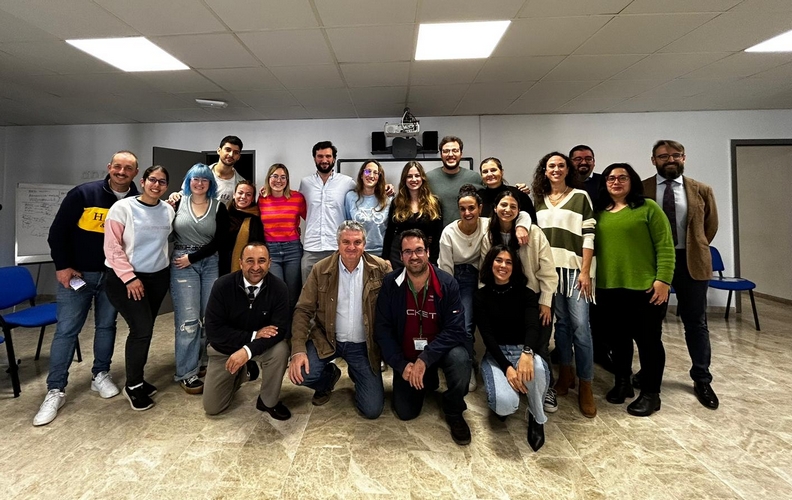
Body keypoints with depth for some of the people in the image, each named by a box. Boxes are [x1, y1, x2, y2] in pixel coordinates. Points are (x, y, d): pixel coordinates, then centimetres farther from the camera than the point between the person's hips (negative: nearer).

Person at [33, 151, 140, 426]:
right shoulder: (83, 193, -11)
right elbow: (58, 231, -6)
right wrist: (62, 266, -9)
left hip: (113, 276, 2)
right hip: (75, 273, -2)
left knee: (106, 326, 12)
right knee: (66, 330, 2)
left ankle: (100, 375, 29)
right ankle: (55, 391, 12)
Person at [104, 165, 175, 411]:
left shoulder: (169, 210, 4)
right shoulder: (123, 207, -9)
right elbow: (112, 247, -12)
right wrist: (129, 277, -16)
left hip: (158, 277, 5)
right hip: (124, 278, -5)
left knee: (143, 329, 12)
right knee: (142, 329, -10)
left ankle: (137, 380, 28)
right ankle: (133, 386, 10)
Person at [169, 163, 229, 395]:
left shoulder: (219, 207, 3)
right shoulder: (178, 203, 3)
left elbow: (219, 241, -4)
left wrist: (192, 257, -8)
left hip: (209, 264, 2)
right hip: (181, 265, -2)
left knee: (209, 318, 7)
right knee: (188, 320, -4)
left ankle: (202, 362, 24)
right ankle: (186, 373, 5)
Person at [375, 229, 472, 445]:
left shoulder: (447, 283, -16)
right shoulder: (390, 284, -11)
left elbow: (455, 329, -21)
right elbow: (382, 329, -9)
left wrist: (425, 359, -30)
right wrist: (401, 365, -19)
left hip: (440, 350, -1)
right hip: (407, 356, 2)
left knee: (460, 359, -34)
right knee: (405, 413, -4)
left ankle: (454, 412, -3)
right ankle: (428, 380, 29)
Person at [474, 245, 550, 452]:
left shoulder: (526, 294, 1)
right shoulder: (481, 296, 1)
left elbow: (533, 327, -17)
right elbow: (487, 336, -9)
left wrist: (527, 353, -41)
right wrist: (507, 367, -25)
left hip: (523, 351, 1)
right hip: (495, 355, -1)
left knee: (536, 369, -39)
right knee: (505, 404, -31)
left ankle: (537, 418, -7)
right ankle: (502, 399, 11)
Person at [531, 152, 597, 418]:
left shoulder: (581, 196, 2)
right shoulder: (538, 200, 12)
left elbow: (589, 236, -4)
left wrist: (585, 271, -10)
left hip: (574, 268, -3)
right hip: (549, 269, 3)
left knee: (580, 325, -7)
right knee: (560, 321, 9)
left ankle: (585, 386, 4)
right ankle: (566, 371, 24)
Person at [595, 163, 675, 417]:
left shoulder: (648, 208, -3)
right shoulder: (599, 212, 9)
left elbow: (665, 246, -7)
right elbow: (594, 246, 10)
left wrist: (663, 280, -14)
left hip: (644, 288, -4)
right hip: (609, 288, 4)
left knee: (648, 340, 7)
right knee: (618, 338, 15)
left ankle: (650, 393, 21)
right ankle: (622, 384, 32)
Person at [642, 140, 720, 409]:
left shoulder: (702, 191, 4)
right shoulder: (640, 190, -2)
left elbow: (711, 225, 13)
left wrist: (695, 250, 10)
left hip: (690, 262, 1)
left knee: (696, 323, 10)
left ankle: (702, 380, 25)